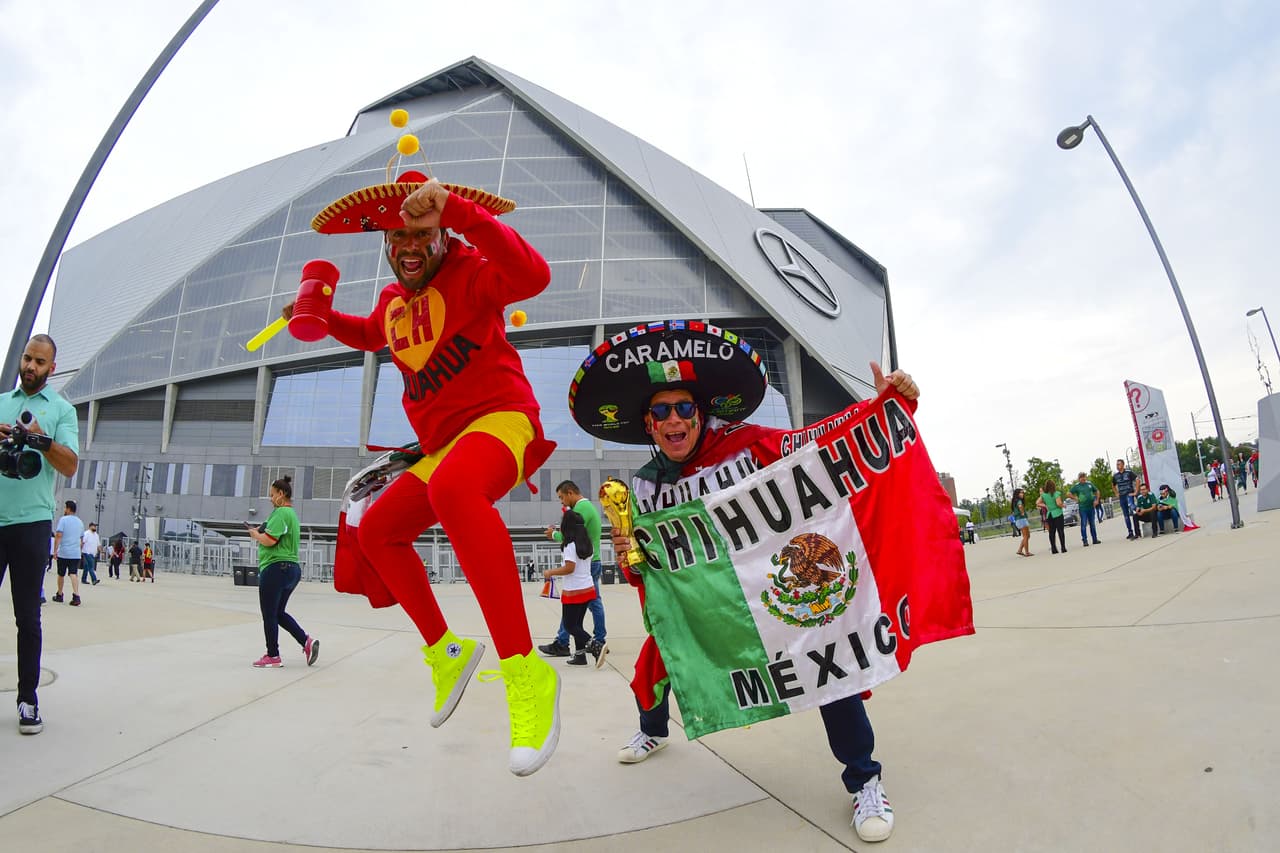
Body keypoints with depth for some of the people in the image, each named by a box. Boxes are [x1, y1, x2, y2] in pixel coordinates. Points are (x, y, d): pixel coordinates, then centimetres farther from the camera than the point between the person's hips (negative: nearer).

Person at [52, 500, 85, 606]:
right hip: (76, 553, 3)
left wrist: (55, 550, -8)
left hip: (63, 553, -3)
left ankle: (59, 595, 25)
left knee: (61, 574, 12)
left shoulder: (63, 519, -5)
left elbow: (58, 535, -12)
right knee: (74, 574, -4)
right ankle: (76, 596, -19)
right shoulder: (80, 522, 14)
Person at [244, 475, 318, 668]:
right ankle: (307, 641, 6)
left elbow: (270, 540, -21)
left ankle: (273, 656, 14)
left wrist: (255, 534, -2)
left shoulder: (281, 512, -14)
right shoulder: (292, 513, 18)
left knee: (269, 615, 4)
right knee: (279, 613, 18)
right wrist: (260, 532, 11)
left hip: (276, 568, -10)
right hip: (292, 567, 10)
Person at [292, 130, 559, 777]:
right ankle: (445, 652, 22)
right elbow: (373, 336, 42)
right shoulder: (394, 299, 18)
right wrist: (322, 318, 24)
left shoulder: (466, 272, -6)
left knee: (452, 488, -41)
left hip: (499, 417, -9)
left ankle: (525, 671, -37)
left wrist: (456, 209, -34)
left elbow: (531, 275, -29)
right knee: (376, 531, 10)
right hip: (440, 444, 9)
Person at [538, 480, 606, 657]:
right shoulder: (590, 506, 18)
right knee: (594, 602, 11)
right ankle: (599, 641, 15)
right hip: (594, 561, 10)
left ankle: (561, 644, 2)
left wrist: (554, 534, -5)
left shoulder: (581, 508, -14)